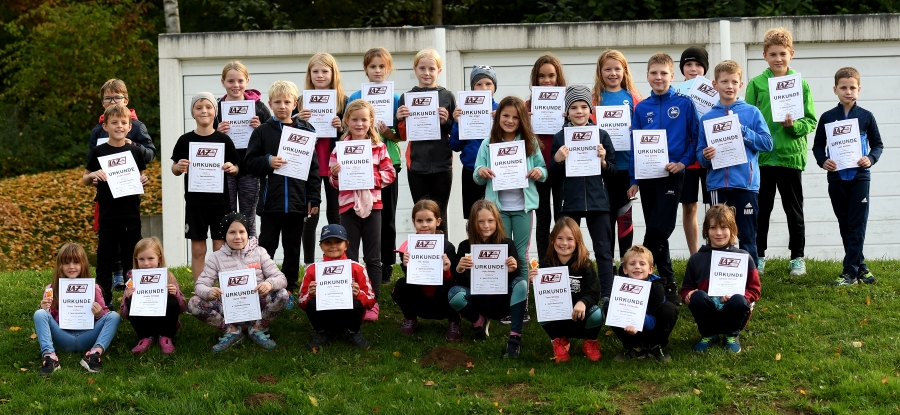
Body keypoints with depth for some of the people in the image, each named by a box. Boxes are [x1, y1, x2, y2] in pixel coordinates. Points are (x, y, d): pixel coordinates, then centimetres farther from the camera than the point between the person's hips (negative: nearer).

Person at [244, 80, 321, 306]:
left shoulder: (306, 130, 5)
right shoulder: (263, 131, 2)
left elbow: (313, 167, 5)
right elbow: (249, 163, 3)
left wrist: (314, 199, 1)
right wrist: (267, 162, -17)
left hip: (297, 201, 1)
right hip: (270, 201, -1)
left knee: (293, 249, 9)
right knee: (266, 246, 3)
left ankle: (288, 290, 18)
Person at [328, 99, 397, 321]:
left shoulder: (379, 147, 1)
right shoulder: (340, 148, 2)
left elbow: (390, 174, -2)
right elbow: (334, 181, 4)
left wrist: (371, 177, -17)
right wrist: (336, 174, -17)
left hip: (372, 204, 0)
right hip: (348, 205, 1)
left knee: (373, 257, 6)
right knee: (349, 256, 6)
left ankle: (373, 302, 13)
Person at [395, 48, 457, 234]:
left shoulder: (447, 97, 4)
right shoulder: (406, 97, 6)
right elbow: (403, 135, 9)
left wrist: (446, 122, -13)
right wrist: (399, 119, -10)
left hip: (441, 164, -1)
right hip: (416, 165, 1)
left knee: (439, 216, 3)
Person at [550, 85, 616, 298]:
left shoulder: (601, 135, 2)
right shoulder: (560, 137, 3)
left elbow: (614, 172, 6)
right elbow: (554, 175, 6)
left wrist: (603, 161, -14)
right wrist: (557, 160, -13)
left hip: (597, 200, 0)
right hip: (570, 202, 1)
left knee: (603, 250, 1)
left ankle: (607, 296, 4)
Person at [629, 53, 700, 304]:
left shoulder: (684, 104, 0)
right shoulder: (641, 109, 8)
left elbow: (696, 137, 2)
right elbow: (634, 145, 10)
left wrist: (683, 162, -11)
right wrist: (633, 180, 7)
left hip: (672, 174, -4)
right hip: (647, 176, 4)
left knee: (658, 230, -12)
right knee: (656, 233, 7)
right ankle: (667, 284, 17)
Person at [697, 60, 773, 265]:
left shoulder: (752, 113, 3)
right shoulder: (707, 117, 7)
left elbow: (767, 143, -3)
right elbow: (700, 151, 8)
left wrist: (743, 132, -13)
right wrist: (705, 156, -14)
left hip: (745, 183, -2)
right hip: (718, 184, 2)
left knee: (747, 236, 3)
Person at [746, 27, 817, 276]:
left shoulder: (801, 84, 2)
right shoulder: (756, 84, 3)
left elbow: (811, 121, 2)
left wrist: (794, 125, -17)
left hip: (791, 156, 0)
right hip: (761, 157, 1)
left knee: (794, 210, 8)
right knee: (761, 210, 9)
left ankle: (797, 257, 18)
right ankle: (758, 256, 20)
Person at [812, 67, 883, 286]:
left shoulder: (866, 117, 1)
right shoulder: (828, 117, 3)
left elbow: (878, 144, 7)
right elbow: (818, 145, 8)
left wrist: (871, 159, -12)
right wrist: (823, 161, -11)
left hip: (859, 176, -2)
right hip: (837, 177, 2)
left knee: (857, 225, -6)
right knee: (845, 225, 8)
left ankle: (850, 271, -7)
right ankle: (860, 267, 19)